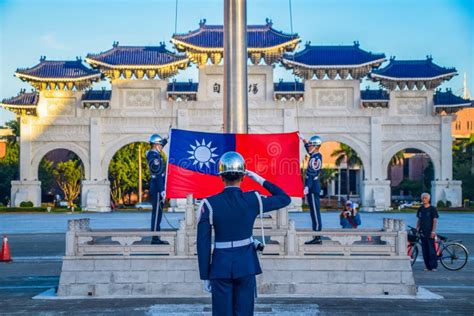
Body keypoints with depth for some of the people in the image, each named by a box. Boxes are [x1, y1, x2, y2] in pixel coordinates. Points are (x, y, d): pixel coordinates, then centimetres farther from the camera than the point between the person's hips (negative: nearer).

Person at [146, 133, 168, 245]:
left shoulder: (152, 154, 12)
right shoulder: (155, 157, -17)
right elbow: (158, 175, -21)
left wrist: (166, 138, 33)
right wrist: (162, 190, -22)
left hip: (156, 189, 10)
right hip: (157, 189, -10)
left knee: (157, 213, 12)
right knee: (157, 213, -7)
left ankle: (156, 238, 16)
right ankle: (155, 238, -5)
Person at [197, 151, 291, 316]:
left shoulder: (209, 204, -9)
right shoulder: (253, 200, -7)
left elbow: (203, 244, -7)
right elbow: (285, 199, 9)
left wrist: (205, 276, 1)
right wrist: (260, 179, 10)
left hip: (221, 265, -1)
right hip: (246, 265, 1)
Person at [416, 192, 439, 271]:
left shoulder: (432, 209, -3)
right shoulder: (420, 209, 12)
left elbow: (435, 220, -6)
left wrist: (433, 231, -14)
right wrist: (417, 228, 9)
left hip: (430, 232, -5)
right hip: (422, 232, 5)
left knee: (431, 249, -6)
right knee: (424, 250, 5)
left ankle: (433, 266, -3)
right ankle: (427, 266, 10)